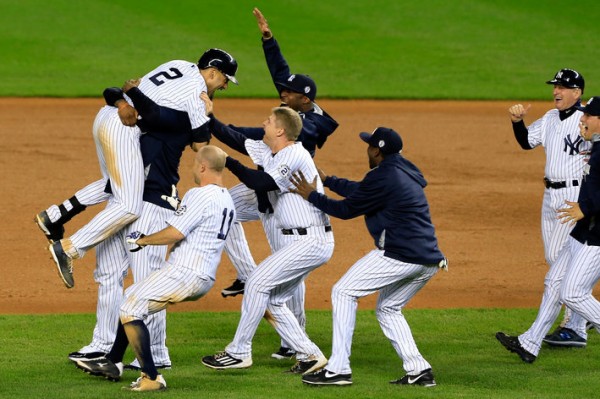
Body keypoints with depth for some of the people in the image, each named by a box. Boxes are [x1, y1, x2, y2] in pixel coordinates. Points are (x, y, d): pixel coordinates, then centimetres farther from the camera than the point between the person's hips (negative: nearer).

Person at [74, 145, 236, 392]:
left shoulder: (200, 195, -15)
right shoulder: (227, 200, 15)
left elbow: (176, 233, -20)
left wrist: (142, 240, -6)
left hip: (185, 274, -10)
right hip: (205, 279, 10)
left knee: (130, 309, -7)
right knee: (133, 300, 22)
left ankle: (151, 378, -13)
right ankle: (113, 364, 28)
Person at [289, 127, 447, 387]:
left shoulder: (382, 177, -10)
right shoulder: (405, 172, 19)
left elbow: (347, 209, -3)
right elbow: (361, 192, 31)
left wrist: (312, 196, 10)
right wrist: (328, 181, 39)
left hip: (399, 256, -9)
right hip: (429, 260, 9)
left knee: (343, 292, 0)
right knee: (388, 309, 25)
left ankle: (338, 370, -6)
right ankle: (419, 371, 12)